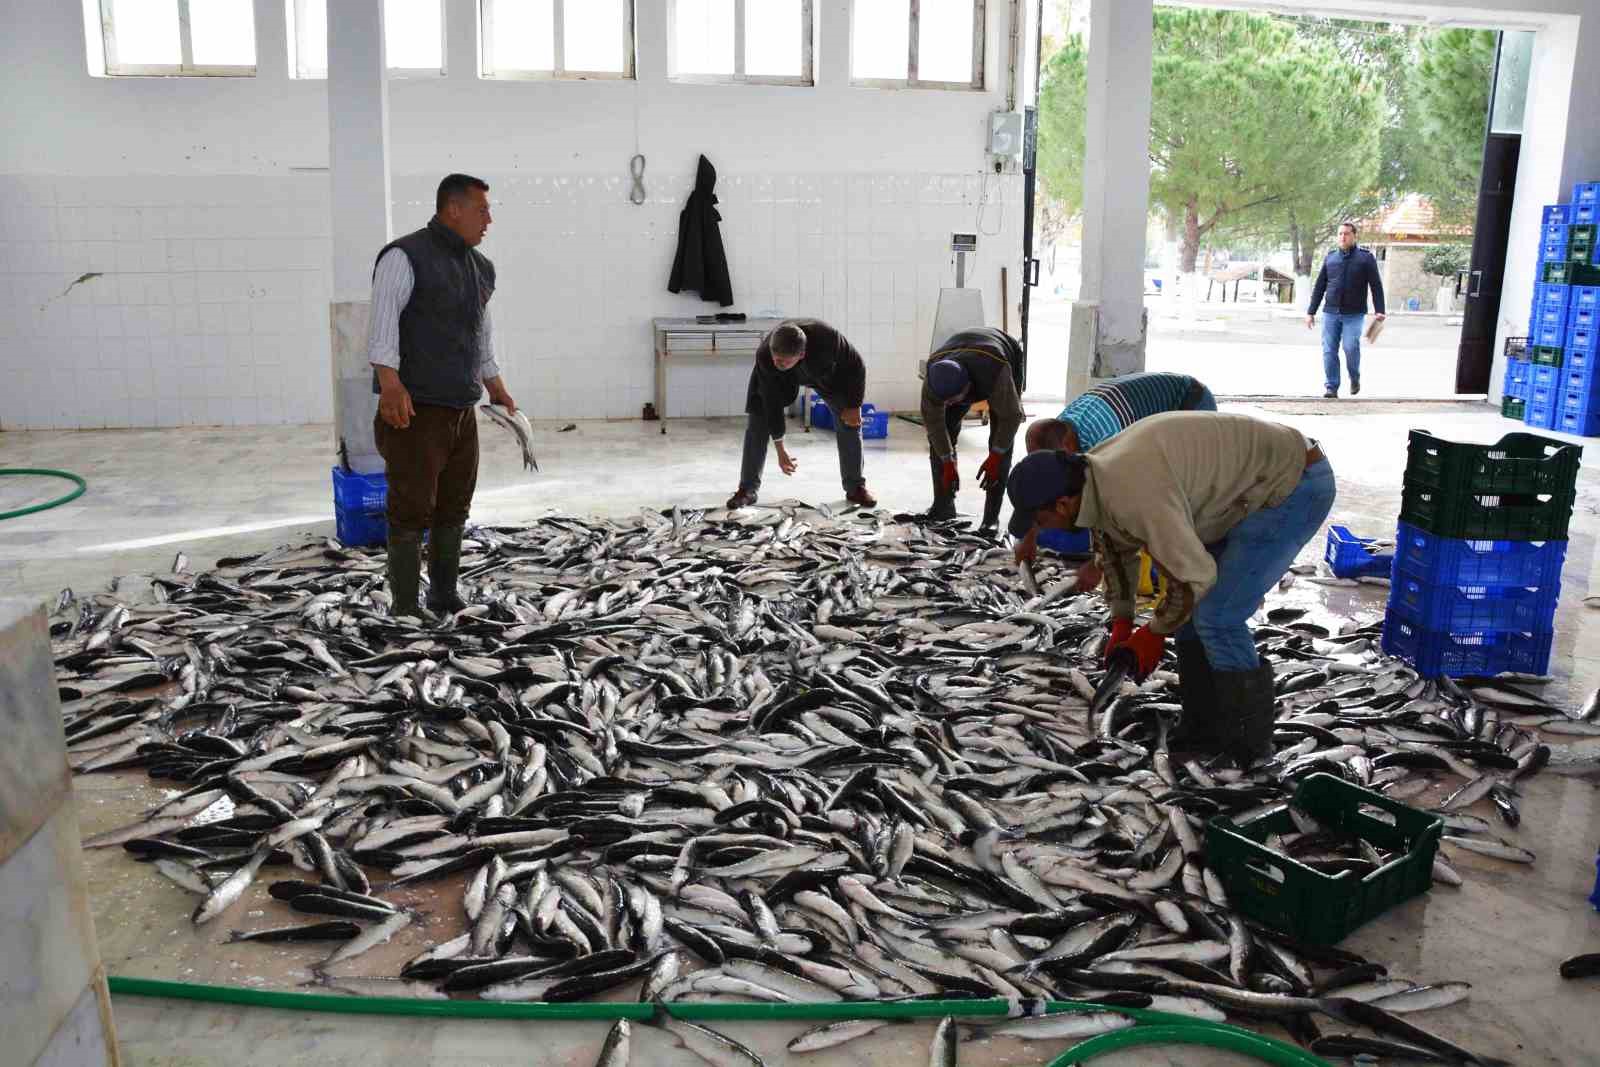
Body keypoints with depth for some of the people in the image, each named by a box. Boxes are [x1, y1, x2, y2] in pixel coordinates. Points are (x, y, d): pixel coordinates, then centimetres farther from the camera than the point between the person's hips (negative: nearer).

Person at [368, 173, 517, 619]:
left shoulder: (480, 268, 16)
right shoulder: (405, 257, -9)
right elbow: (383, 322, -18)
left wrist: (497, 388, 28)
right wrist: (390, 383, -30)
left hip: (462, 410, 8)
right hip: (416, 411, -7)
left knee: (454, 508, 11)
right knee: (412, 509, -5)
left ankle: (445, 595, 23)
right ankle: (404, 608, 3)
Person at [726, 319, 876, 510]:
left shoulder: (827, 338, -44)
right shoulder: (764, 355, -39)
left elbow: (856, 366, -24)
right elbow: (772, 402, -29)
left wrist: (853, 406, -18)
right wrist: (780, 450, -23)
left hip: (827, 371, 0)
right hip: (781, 379, 0)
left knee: (849, 420, -7)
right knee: (757, 420, -12)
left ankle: (855, 487, 8)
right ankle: (748, 489, -3)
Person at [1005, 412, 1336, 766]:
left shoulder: (1133, 494, -32)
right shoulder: (1094, 476, -1)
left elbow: (1193, 575, -26)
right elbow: (1114, 545, 17)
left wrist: (1155, 632, -9)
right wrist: (1121, 623, 15)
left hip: (1297, 486, -10)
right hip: (1257, 486, 10)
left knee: (1217, 617, -12)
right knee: (1191, 609, 9)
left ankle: (1248, 742, 5)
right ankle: (1205, 730, 18)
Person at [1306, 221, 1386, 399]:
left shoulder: (1366, 258, 3)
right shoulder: (1331, 257, 12)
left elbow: (1376, 285, -1)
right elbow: (1319, 286, 14)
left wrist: (1379, 311, -12)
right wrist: (1311, 311, 10)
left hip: (1354, 314, -3)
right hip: (1330, 312, 3)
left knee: (1351, 347, -15)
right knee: (1329, 351, -4)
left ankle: (1355, 378, 11)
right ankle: (1331, 388, 3)